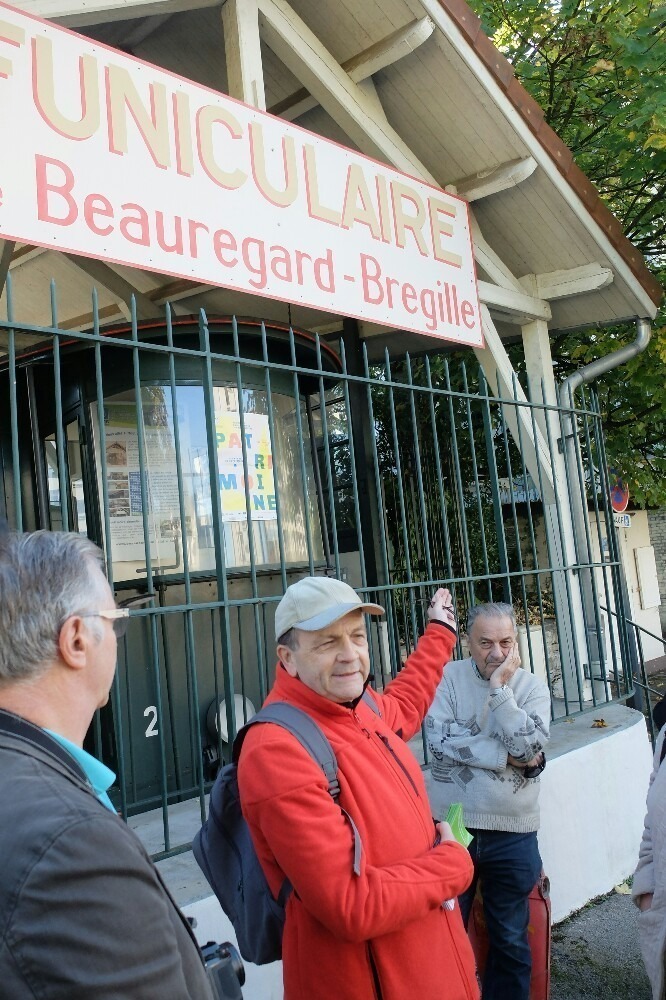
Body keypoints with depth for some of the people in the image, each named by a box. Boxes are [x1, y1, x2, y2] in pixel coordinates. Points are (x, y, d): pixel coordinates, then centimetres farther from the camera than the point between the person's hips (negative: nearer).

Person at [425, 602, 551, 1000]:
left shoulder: (532, 687, -3)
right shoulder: (448, 678, -7)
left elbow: (530, 747, -17)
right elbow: (440, 737, -19)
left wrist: (500, 689, -21)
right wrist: (507, 758, -17)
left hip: (512, 833, 1)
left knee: (511, 940, 16)